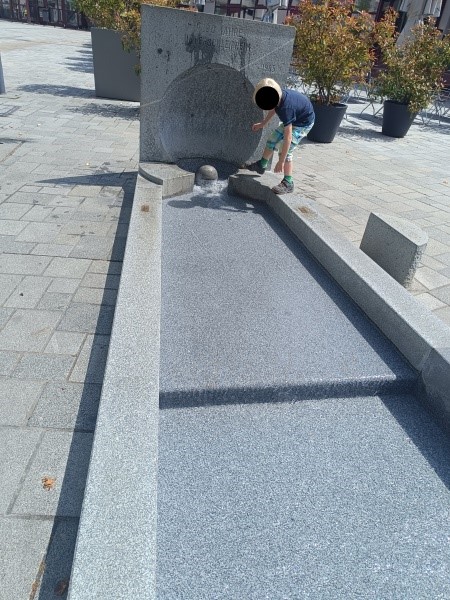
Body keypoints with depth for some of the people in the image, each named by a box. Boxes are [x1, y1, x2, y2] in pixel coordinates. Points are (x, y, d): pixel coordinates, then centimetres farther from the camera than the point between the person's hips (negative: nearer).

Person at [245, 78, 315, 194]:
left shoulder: (286, 108, -40)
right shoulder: (278, 96, -19)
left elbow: (288, 137, -40)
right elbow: (273, 108, 8)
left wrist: (281, 162, -39)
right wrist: (263, 124, 17)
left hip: (303, 123, -8)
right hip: (293, 118, 8)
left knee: (285, 150, -18)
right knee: (272, 140, 13)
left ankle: (288, 183, -10)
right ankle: (261, 165, 33)